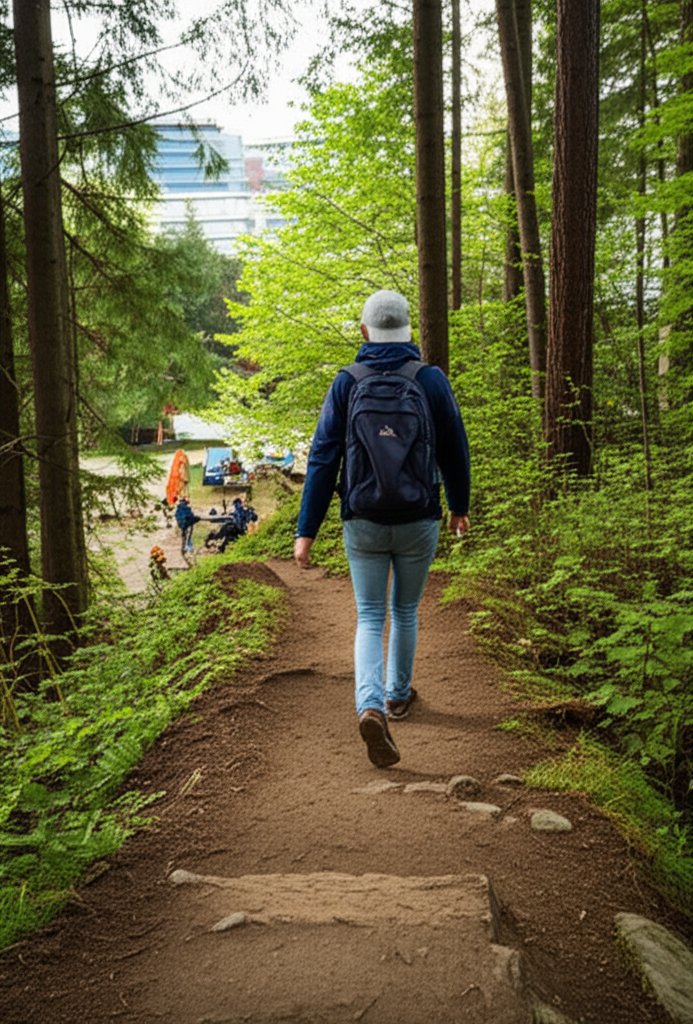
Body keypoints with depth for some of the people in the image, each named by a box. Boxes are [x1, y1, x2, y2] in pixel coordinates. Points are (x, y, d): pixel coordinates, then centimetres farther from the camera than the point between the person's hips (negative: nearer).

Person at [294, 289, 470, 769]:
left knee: (370, 618, 9)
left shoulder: (346, 384, -4)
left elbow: (323, 459, -7)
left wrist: (307, 530, -4)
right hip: (418, 522, 0)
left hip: (363, 523, 0)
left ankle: (371, 706, -11)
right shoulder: (432, 380, -4)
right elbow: (455, 451, 2)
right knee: (405, 612, 19)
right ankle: (398, 695, 36)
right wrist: (460, 507, 18)